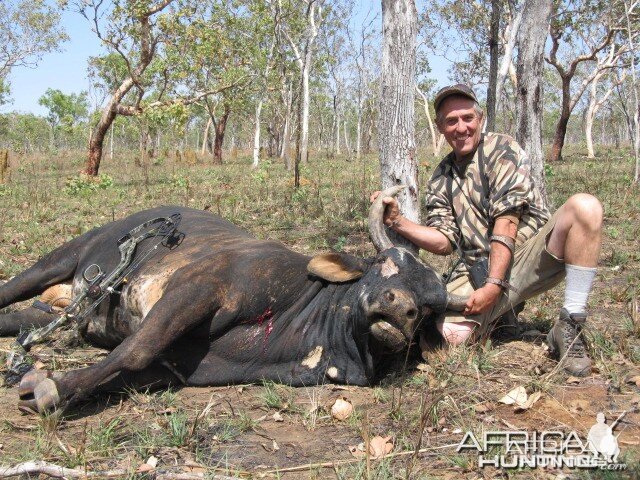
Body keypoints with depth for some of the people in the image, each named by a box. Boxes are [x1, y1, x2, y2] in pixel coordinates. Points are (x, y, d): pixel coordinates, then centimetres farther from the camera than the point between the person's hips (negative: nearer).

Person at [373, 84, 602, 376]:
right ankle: (504, 309, 11)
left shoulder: (501, 149, -2)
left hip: (531, 254, -3)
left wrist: (494, 285, -22)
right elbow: (444, 242, 4)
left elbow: (506, 221, -14)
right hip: (479, 269, 3)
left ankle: (570, 328, -24)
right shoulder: (440, 180, 13)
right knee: (453, 333, -26)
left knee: (585, 207, -31)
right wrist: (397, 222, -12)